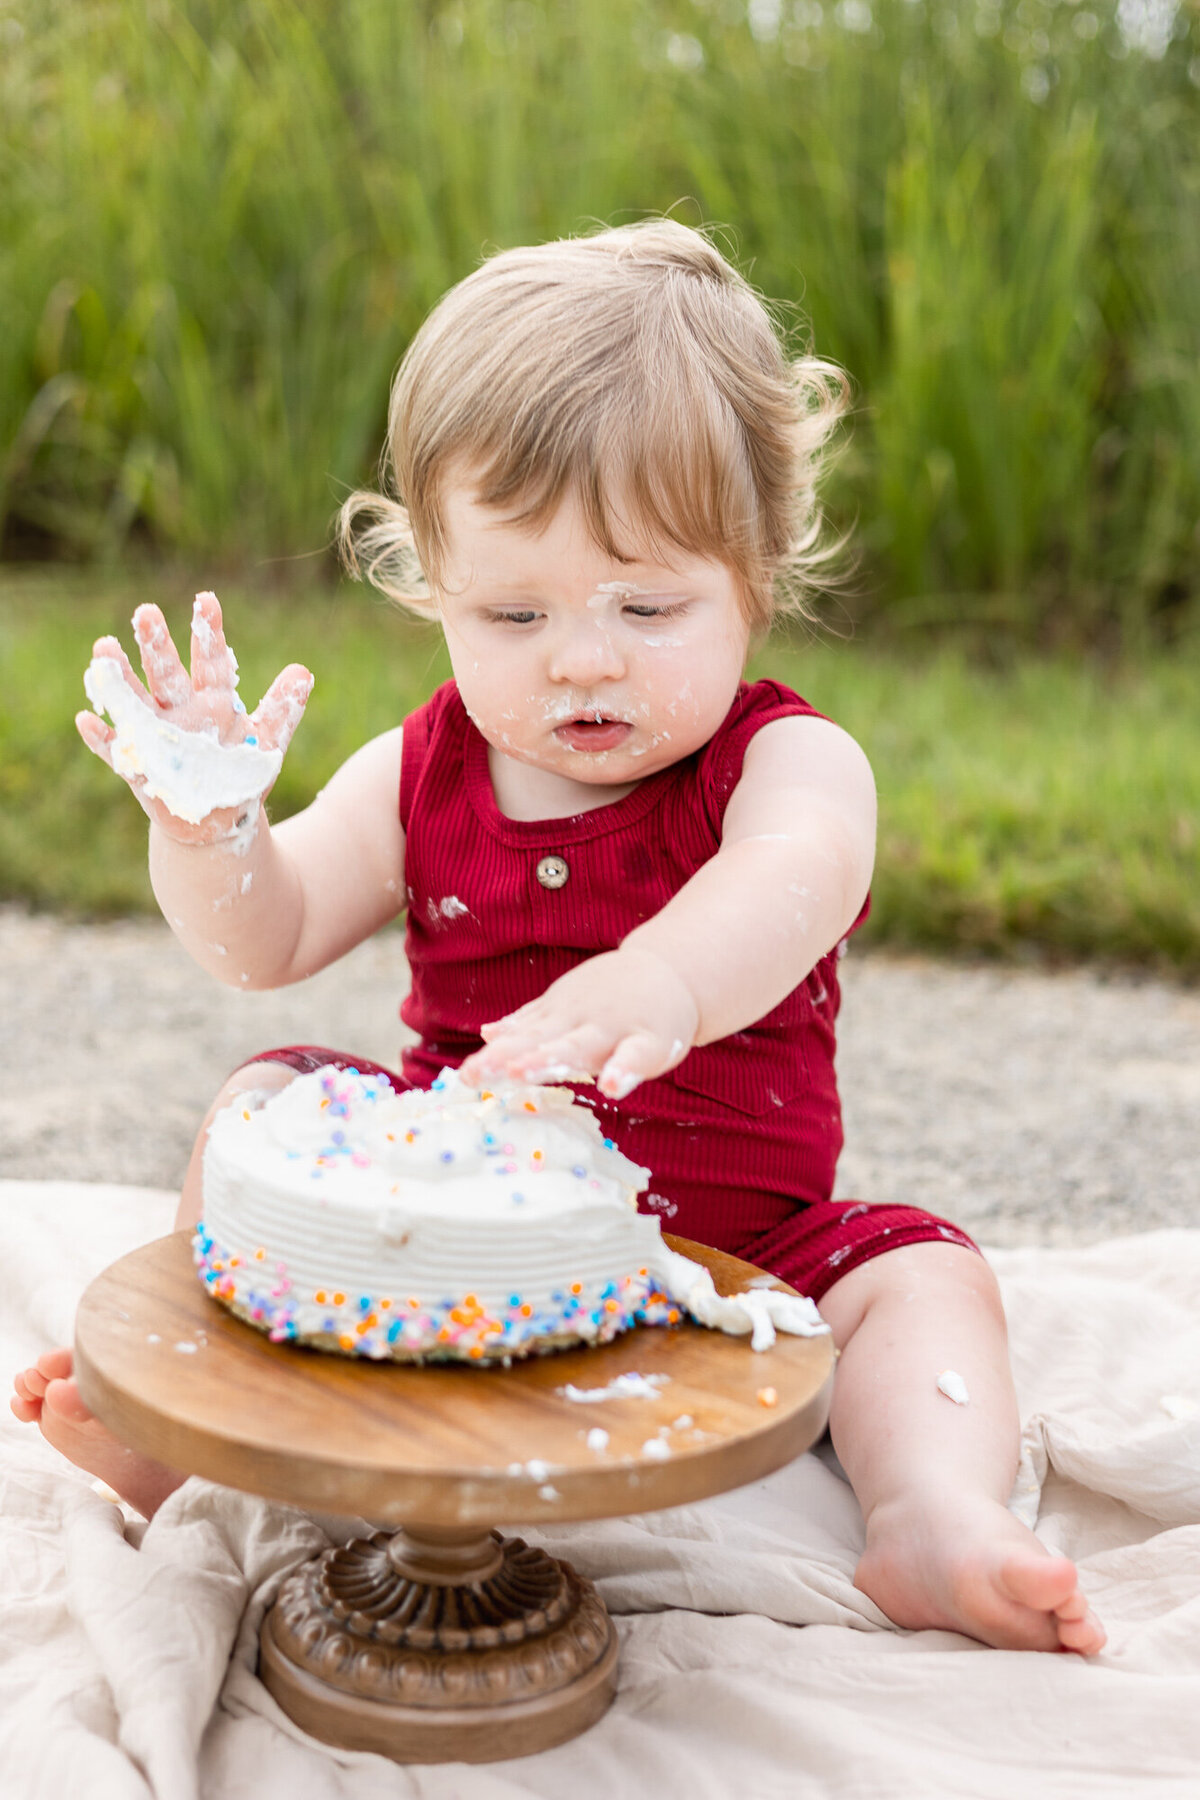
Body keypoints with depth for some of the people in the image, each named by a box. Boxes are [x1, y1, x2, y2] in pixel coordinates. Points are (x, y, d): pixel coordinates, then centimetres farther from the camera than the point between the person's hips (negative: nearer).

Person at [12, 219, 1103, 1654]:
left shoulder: (790, 761, -13)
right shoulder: (420, 777, -1)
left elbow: (784, 889, -38)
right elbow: (263, 943, -3)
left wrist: (662, 984, -63)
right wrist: (207, 827, -27)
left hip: (730, 1242, -2)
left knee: (919, 1277, -21)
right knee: (270, 1095, -8)